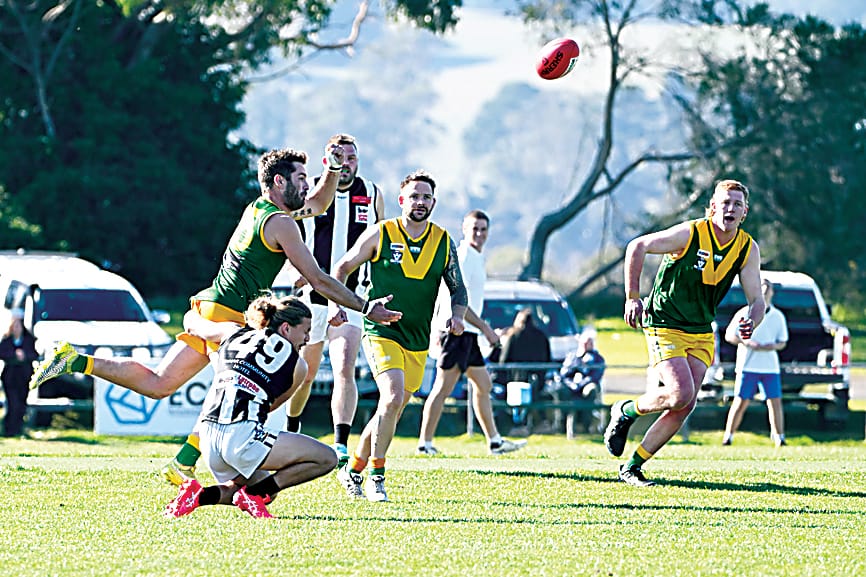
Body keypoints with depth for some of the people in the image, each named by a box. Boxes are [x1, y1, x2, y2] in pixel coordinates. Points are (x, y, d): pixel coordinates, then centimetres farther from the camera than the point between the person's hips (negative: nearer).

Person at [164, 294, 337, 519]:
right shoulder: (297, 365, 10)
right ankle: (253, 494, -7)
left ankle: (201, 495, 6)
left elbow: (191, 323, 38)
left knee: (266, 489, 31)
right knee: (327, 458, 0)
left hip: (208, 435, 7)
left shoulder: (234, 333, 20)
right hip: (242, 435, -7)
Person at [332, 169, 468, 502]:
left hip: (418, 343, 5)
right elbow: (343, 268, 6)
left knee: (392, 410, 10)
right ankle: (376, 475, -12)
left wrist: (457, 314, -9)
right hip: (382, 333, -5)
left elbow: (457, 288, 11)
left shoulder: (443, 243, 4)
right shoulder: (380, 235, -5)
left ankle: (354, 469, 29)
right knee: (393, 397, -23)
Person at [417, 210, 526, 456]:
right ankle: (425, 442, -9)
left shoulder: (476, 258, 18)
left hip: (467, 334, 11)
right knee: (443, 388, -10)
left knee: (483, 385, 13)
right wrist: (485, 328, -18)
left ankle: (494, 441, 17)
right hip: (457, 331, -11)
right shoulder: (463, 257, -13)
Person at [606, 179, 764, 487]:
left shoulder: (748, 249, -2)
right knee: (681, 394, -21)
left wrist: (751, 322, -25)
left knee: (685, 406, -4)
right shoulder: (690, 233, -16)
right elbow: (637, 246, -9)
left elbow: (756, 300, -1)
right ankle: (625, 411, 8)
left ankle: (632, 467, 7)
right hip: (664, 325, -5)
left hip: (701, 334, 5)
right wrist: (632, 297, -12)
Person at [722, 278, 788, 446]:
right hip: (747, 365, -3)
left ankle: (779, 437, 3)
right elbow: (729, 335, 4)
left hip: (770, 367, 3)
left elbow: (783, 342, 15)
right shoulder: (744, 313, 2)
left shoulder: (778, 316, 10)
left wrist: (773, 346, -8)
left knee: (775, 401, -3)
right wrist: (745, 342, -13)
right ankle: (728, 436, 4)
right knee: (740, 402, -4)